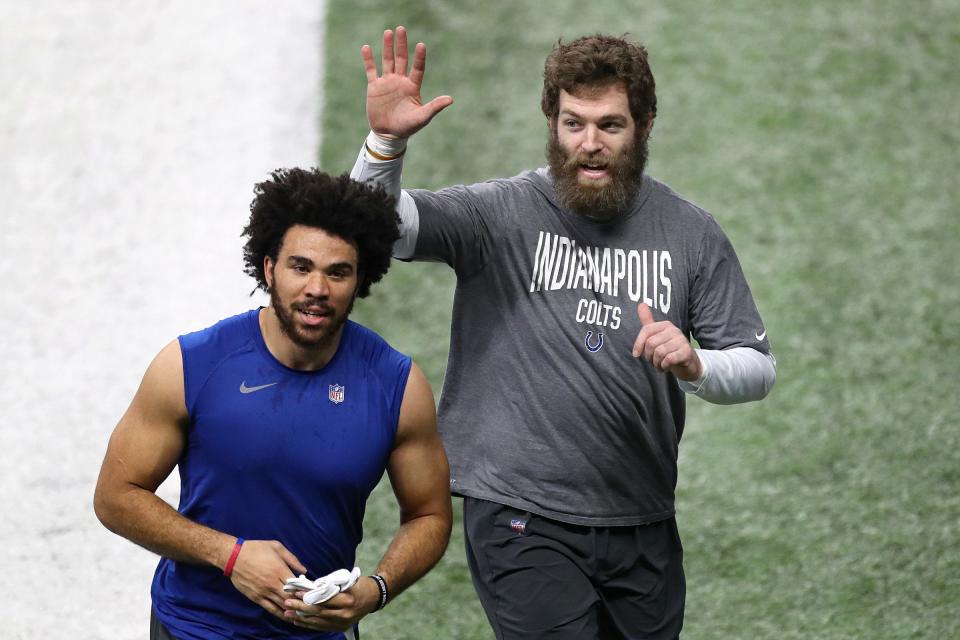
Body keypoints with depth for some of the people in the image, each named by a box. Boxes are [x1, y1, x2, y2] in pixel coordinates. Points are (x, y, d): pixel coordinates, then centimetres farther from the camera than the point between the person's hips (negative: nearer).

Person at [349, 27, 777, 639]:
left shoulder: (691, 233, 4)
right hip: (524, 520, -4)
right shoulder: (503, 214, -4)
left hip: (642, 524, 4)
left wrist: (694, 365, -16)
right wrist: (386, 141, -36)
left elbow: (758, 367, 6)